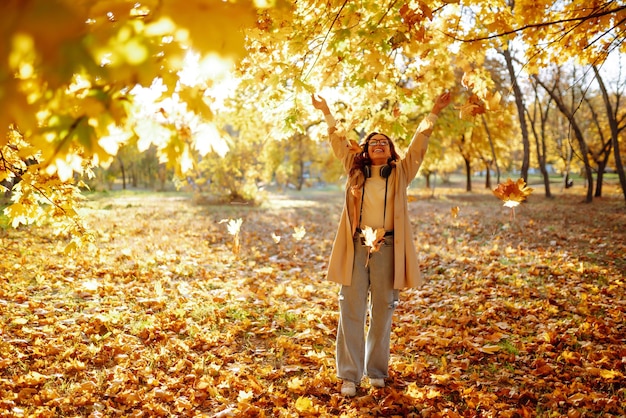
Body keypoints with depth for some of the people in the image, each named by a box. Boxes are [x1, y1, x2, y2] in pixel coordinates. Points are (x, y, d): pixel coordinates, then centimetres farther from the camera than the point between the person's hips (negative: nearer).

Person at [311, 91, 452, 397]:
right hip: (356, 246, 0)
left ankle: (376, 371, 21)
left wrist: (434, 113, 2)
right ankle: (349, 375, 5)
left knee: (382, 312, 8)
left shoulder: (400, 172, 9)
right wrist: (326, 112, 16)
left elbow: (418, 144, 6)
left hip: (386, 248, 0)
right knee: (352, 311, -1)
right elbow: (338, 142, 15)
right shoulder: (355, 170, 11)